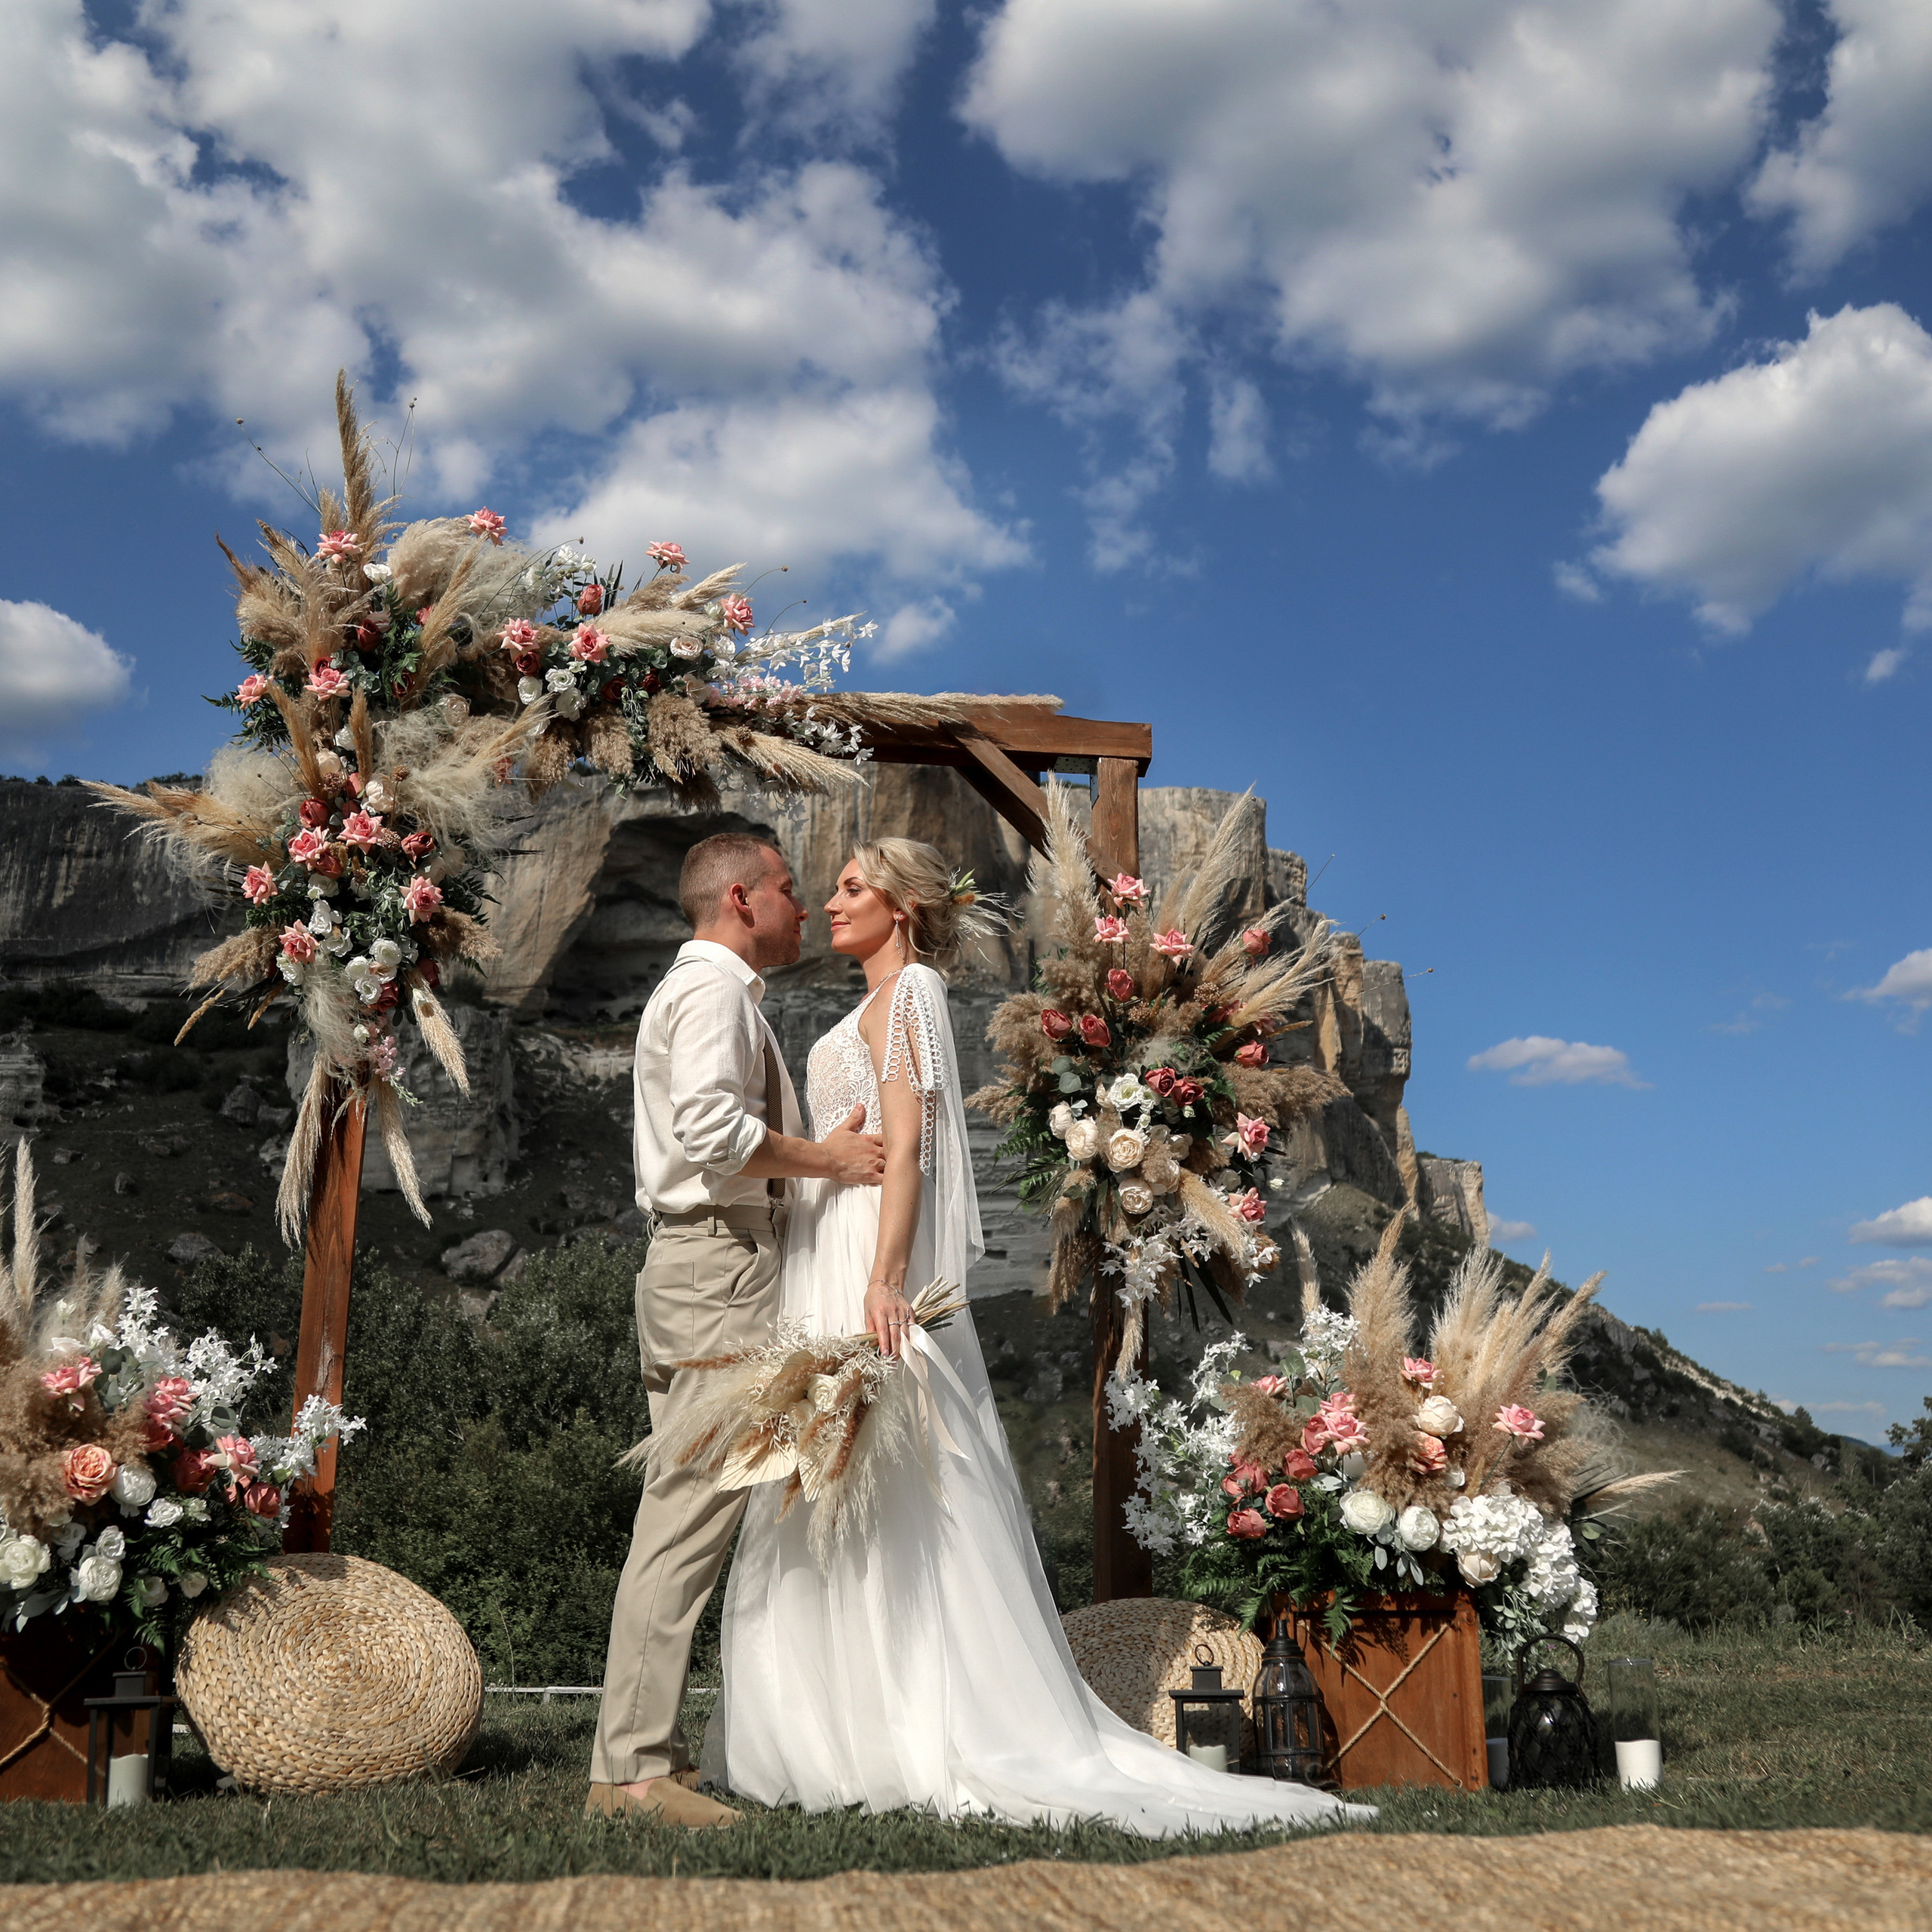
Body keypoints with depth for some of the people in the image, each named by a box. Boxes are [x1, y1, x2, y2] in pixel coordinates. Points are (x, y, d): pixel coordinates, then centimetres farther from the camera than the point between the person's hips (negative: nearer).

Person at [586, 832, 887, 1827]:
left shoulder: (699, 988, 25)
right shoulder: (713, 988, -8)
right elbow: (713, 1130, -23)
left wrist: (822, 1154, 19)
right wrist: (830, 1160, -12)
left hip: (698, 1266, 11)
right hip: (720, 1263, -11)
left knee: (683, 1512, 9)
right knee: (692, 1512, -11)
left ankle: (640, 1753, 13)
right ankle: (635, 1766, -8)